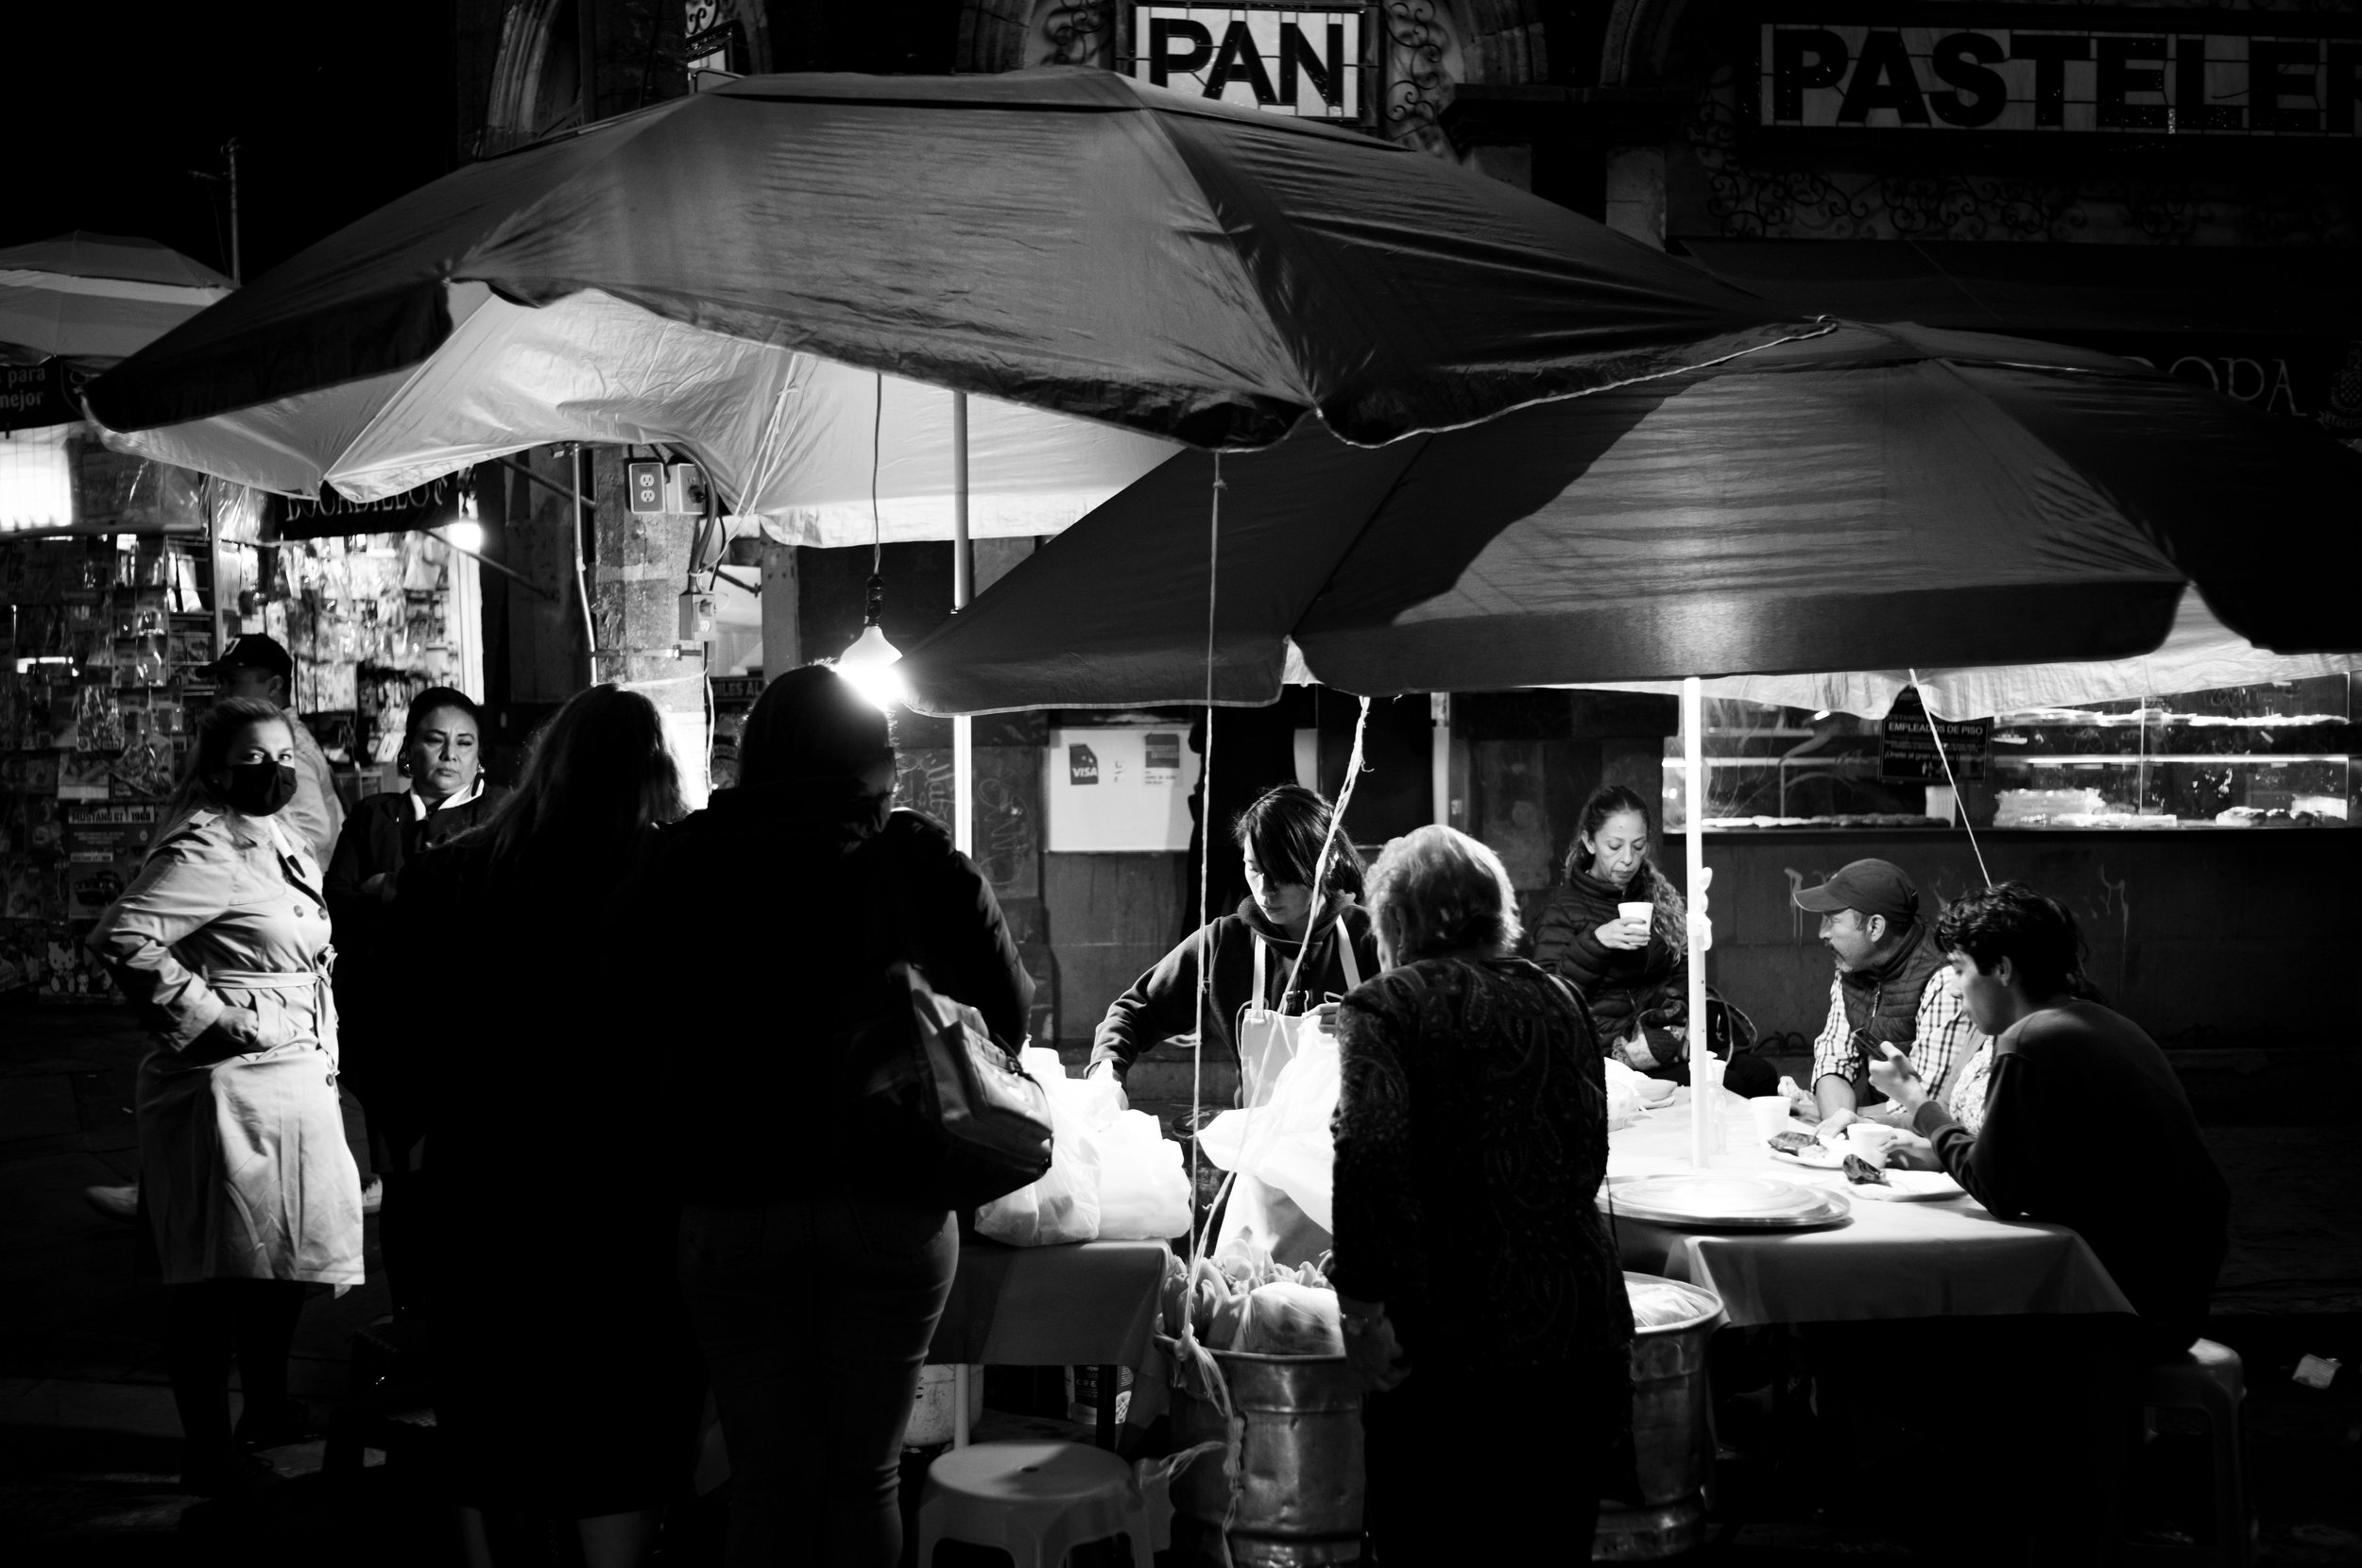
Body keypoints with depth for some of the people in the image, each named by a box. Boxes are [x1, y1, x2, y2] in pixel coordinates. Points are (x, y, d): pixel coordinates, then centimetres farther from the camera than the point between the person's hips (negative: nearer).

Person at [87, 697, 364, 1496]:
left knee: (288, 1255, 19)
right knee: (215, 1273, -1)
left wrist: (322, 1061, 19)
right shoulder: (207, 851, -16)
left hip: (295, 1084, 10)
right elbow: (121, 938, -27)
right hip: (227, 1090, -10)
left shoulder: (285, 847, 13)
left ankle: (267, 1408, 36)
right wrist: (208, 1017, -21)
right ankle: (210, 1451, 8)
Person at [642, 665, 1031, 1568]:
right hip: (893, 1205, 0)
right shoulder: (919, 860, -2)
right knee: (867, 1475, 12)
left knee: (769, 1482, 10)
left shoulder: (686, 862, -1)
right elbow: (1009, 1014, 2)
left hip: (733, 1205, 0)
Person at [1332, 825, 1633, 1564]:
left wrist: (1362, 1305, -18)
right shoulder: (1556, 1000, 12)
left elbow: (1368, 1156, -22)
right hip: (1583, 1331, 5)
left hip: (1449, 1344, -5)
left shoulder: (1383, 1008, -6)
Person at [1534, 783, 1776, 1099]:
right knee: (1722, 1085, -28)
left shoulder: (1659, 896, 18)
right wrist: (1596, 942, -18)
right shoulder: (1563, 907, 1)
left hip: (1664, 1035, 6)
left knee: (1761, 1075, -20)